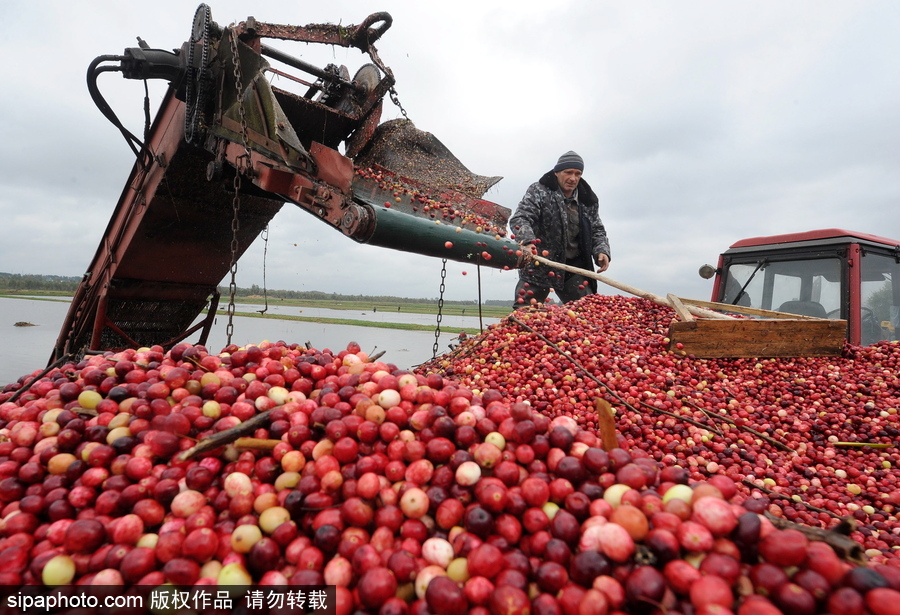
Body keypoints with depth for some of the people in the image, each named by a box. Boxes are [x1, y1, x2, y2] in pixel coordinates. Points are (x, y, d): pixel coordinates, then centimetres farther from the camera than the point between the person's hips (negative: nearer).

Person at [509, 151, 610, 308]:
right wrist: (527, 241, -36)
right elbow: (519, 219, -15)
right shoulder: (538, 191, -4)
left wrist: (602, 251, -5)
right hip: (538, 265, -4)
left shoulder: (587, 200, 9)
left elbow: (597, 230, 16)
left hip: (574, 267, 4)